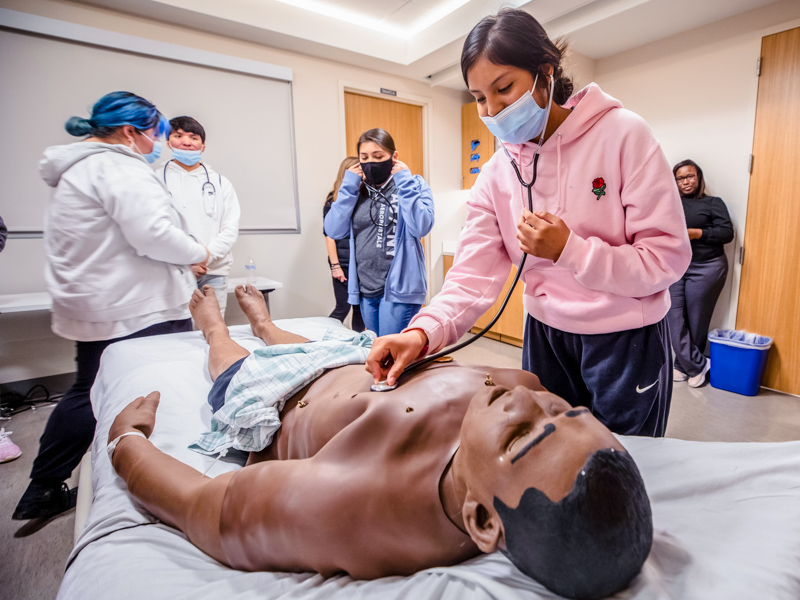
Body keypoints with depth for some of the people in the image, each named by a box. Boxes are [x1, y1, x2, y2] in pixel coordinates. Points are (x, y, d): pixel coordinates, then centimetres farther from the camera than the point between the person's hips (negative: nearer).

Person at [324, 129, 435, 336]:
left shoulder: (414, 185, -2)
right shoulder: (358, 191, 10)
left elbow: (421, 227, -18)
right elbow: (333, 231, -1)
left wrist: (404, 182, -13)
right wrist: (348, 186, -3)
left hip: (398, 289, -5)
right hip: (365, 290, 6)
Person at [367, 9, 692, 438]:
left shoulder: (622, 135, -13)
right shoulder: (496, 175, -3)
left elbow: (667, 258, -13)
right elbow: (474, 275, -11)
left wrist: (568, 250, -25)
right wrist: (423, 332, -27)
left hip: (627, 341, -2)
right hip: (545, 337, 3)